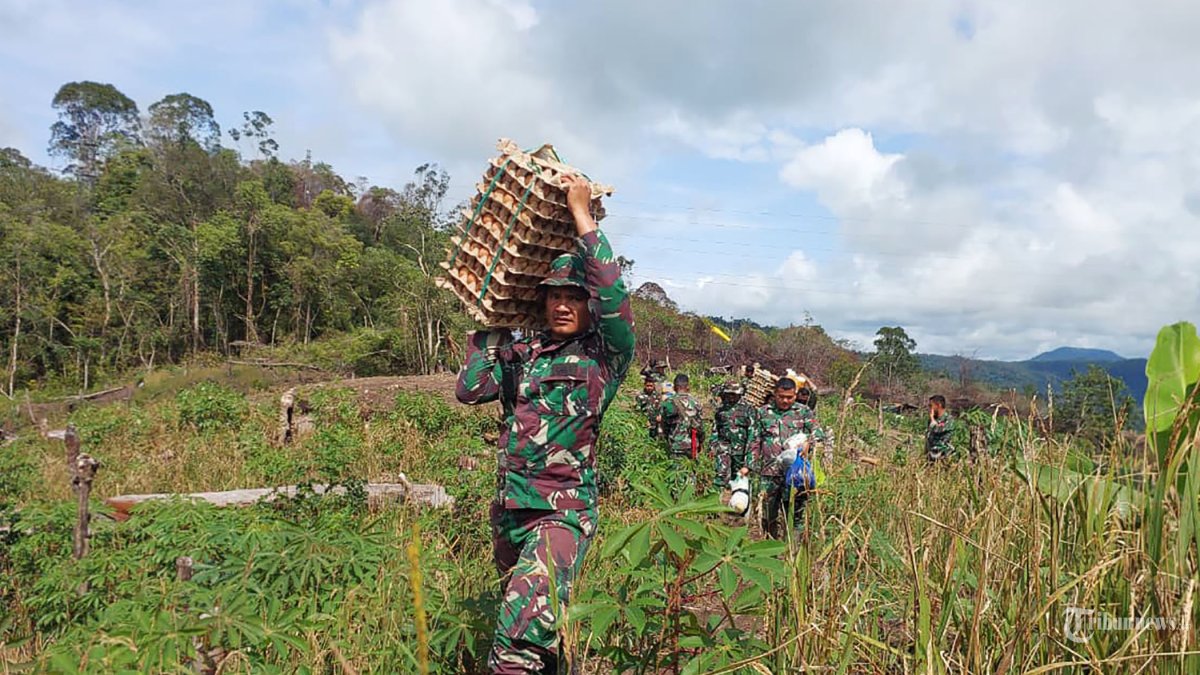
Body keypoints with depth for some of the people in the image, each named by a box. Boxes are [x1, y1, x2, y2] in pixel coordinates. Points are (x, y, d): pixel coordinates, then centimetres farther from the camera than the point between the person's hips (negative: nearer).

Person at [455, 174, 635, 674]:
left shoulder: (606, 355, -5)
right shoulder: (524, 351, 10)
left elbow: (614, 296, -21)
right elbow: (469, 390, 3)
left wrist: (582, 217, -16)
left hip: (562, 515, -6)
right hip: (508, 509, 7)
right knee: (521, 613, 23)